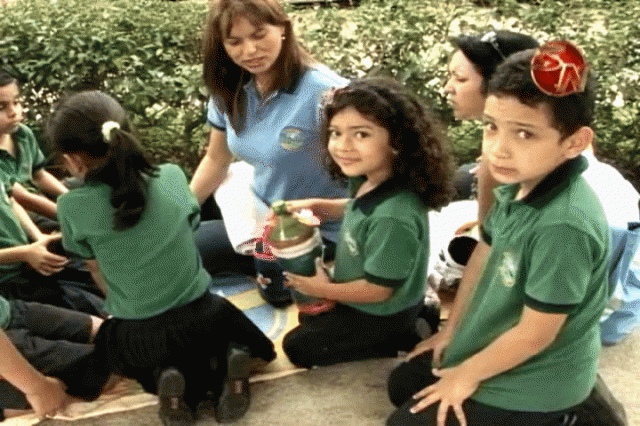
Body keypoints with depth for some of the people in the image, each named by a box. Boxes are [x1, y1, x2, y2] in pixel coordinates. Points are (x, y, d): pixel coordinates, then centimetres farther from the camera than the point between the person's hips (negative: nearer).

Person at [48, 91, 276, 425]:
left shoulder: (72, 207, -15)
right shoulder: (172, 176, -7)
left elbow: (98, 272, -2)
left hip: (137, 339, -1)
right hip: (201, 320, 2)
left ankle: (165, 377, 1)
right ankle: (223, 364, 2)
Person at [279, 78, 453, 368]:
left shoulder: (392, 219, -40)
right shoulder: (372, 181, -14)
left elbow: (378, 289, -29)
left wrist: (323, 289, -14)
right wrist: (318, 206, -2)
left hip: (382, 317, -8)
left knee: (297, 347, 4)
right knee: (308, 314, 30)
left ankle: (406, 341, 4)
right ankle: (408, 328, 19)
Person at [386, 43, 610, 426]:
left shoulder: (564, 224, -36)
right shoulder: (521, 182, -10)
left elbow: (534, 334, -27)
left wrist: (466, 376, -11)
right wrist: (452, 330, 14)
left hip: (531, 384, -9)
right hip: (491, 348, 9)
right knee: (402, 384, 22)